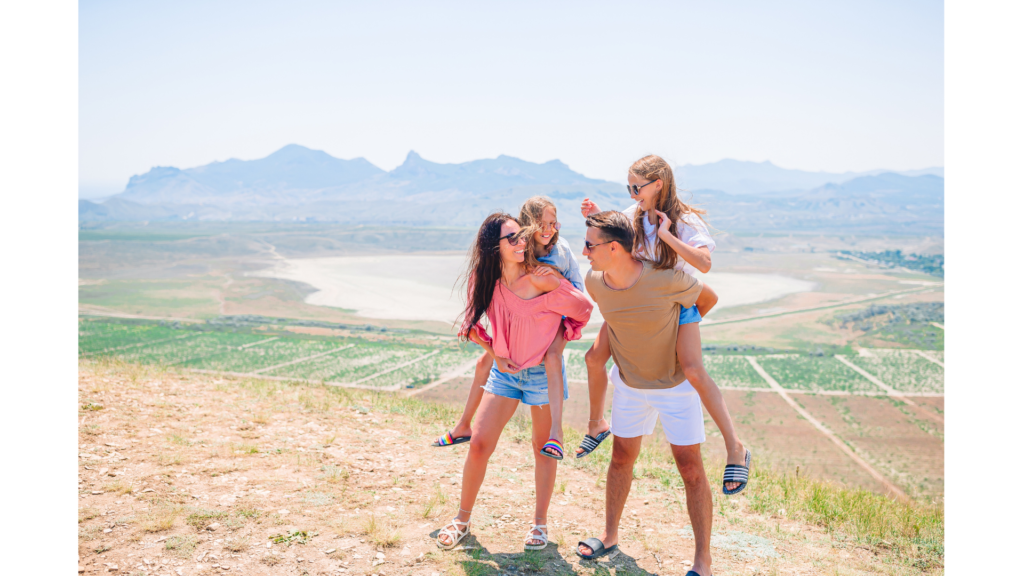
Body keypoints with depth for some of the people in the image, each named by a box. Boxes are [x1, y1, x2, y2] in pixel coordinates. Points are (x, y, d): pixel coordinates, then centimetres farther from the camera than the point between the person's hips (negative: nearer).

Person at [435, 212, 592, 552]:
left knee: (543, 447, 9)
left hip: (543, 372, -3)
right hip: (505, 371, 3)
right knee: (478, 443, -1)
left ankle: (540, 523, 25)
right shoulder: (487, 282, -6)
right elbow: (473, 324, 11)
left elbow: (583, 309, -9)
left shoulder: (540, 278, -19)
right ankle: (462, 519, 16)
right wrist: (495, 354, 2)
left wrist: (557, 341, -3)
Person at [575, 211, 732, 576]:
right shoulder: (594, 282, -14)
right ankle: (610, 536, 32)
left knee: (690, 466, -1)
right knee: (621, 457, 14)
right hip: (629, 382, 4)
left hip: (675, 382, -4)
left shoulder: (666, 280, -30)